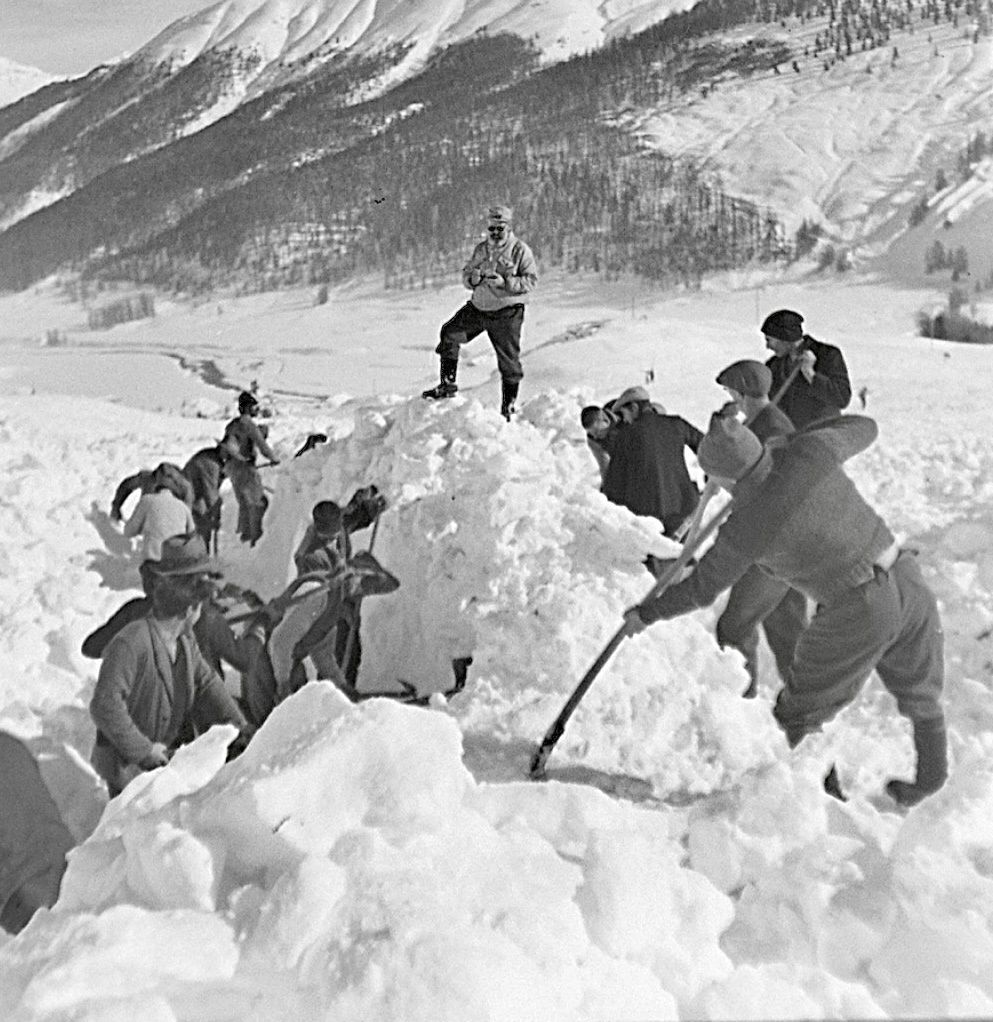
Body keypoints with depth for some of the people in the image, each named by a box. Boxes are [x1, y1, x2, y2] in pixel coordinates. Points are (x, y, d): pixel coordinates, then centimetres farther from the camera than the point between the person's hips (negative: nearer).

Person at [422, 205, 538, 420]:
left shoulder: (520, 250, -7)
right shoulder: (481, 249, 9)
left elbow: (530, 280, -13)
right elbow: (466, 273, 12)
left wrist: (505, 282, -26)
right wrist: (473, 278, -12)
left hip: (506, 313, -6)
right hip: (478, 307, 6)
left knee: (508, 359, -2)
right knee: (450, 333, 7)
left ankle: (508, 407, 12)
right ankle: (448, 385, 18)